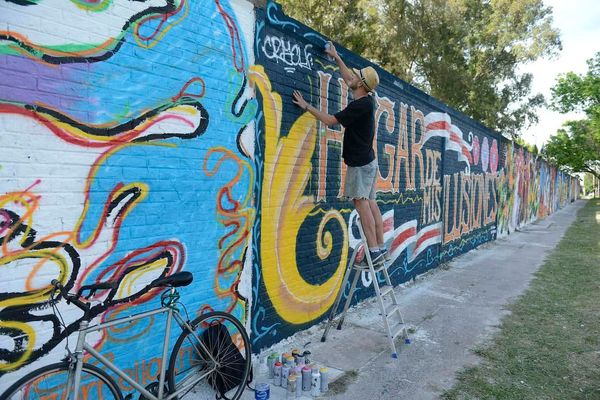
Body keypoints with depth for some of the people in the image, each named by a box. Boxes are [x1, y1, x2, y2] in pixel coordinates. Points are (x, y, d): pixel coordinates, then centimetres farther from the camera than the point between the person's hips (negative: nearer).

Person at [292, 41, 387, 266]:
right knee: (370, 202, 8)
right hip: (368, 160, 9)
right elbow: (348, 80, 27)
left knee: (361, 202, -10)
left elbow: (330, 121, -15)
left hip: (360, 163, -9)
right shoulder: (366, 101, 10)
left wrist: (305, 106, -6)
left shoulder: (360, 106, -17)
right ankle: (381, 249, 11)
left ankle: (374, 252, -10)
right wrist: (336, 57, 35)